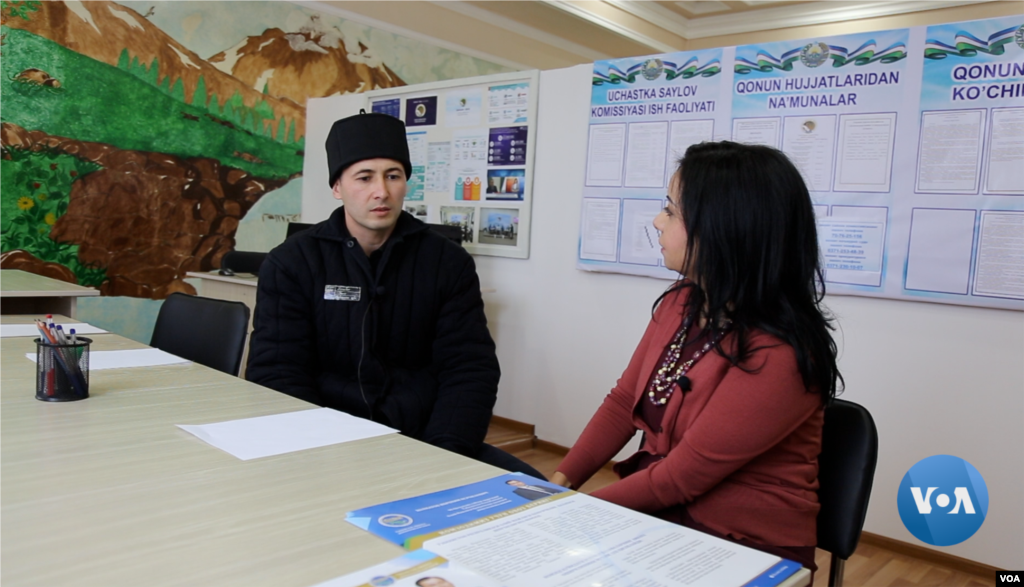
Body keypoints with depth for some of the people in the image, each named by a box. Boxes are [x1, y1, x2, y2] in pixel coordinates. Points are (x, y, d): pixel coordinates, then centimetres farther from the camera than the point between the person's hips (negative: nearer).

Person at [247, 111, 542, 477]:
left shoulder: (449, 263, 3)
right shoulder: (290, 264, 1)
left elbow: (470, 371, -2)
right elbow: (276, 374, -5)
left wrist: (440, 456, -18)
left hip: (422, 438, 2)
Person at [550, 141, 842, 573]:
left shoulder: (776, 357, -24)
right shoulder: (681, 302, 0)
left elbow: (682, 477, -20)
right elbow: (624, 402, 4)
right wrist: (560, 483, -5)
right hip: (660, 513, 6)